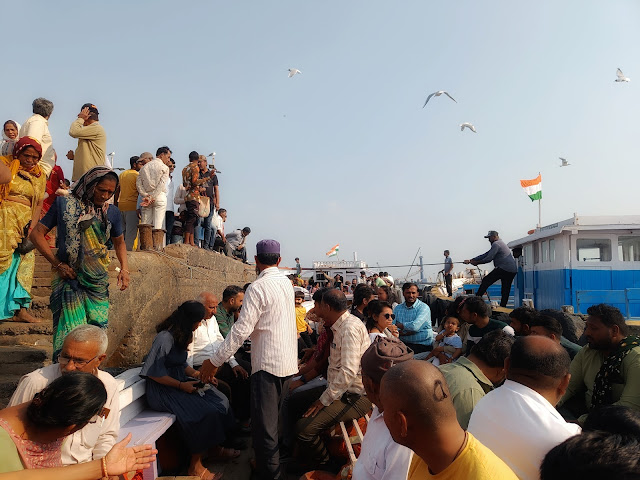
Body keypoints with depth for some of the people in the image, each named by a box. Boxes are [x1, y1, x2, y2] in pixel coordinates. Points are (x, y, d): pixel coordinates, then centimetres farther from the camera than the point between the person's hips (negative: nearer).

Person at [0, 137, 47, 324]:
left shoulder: (40, 176, 12)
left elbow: (39, 203, 10)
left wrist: (32, 226, -2)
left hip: (25, 223, 5)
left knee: (24, 261, 3)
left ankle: (21, 309, 8)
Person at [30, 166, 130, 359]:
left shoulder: (112, 212, 3)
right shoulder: (64, 204, -5)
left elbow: (119, 242, 17)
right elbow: (37, 234, -2)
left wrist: (124, 268, 3)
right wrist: (57, 264, -9)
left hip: (98, 280, 3)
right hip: (68, 278, -3)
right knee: (70, 332, -2)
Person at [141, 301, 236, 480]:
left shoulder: (181, 335, 9)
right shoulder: (165, 338, -21)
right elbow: (154, 372, -20)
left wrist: (201, 375, 4)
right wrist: (181, 385, -20)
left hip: (180, 382, 9)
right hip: (163, 390, -9)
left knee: (220, 400, -6)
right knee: (206, 411, -24)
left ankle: (214, 447, 11)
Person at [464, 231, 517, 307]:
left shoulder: (496, 244, -5)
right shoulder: (500, 243, 27)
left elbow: (489, 258, -12)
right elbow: (486, 255, 23)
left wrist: (477, 262, 2)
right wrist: (470, 260, 18)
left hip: (504, 268, -10)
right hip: (512, 270, 10)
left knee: (486, 281, -5)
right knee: (505, 291, 9)